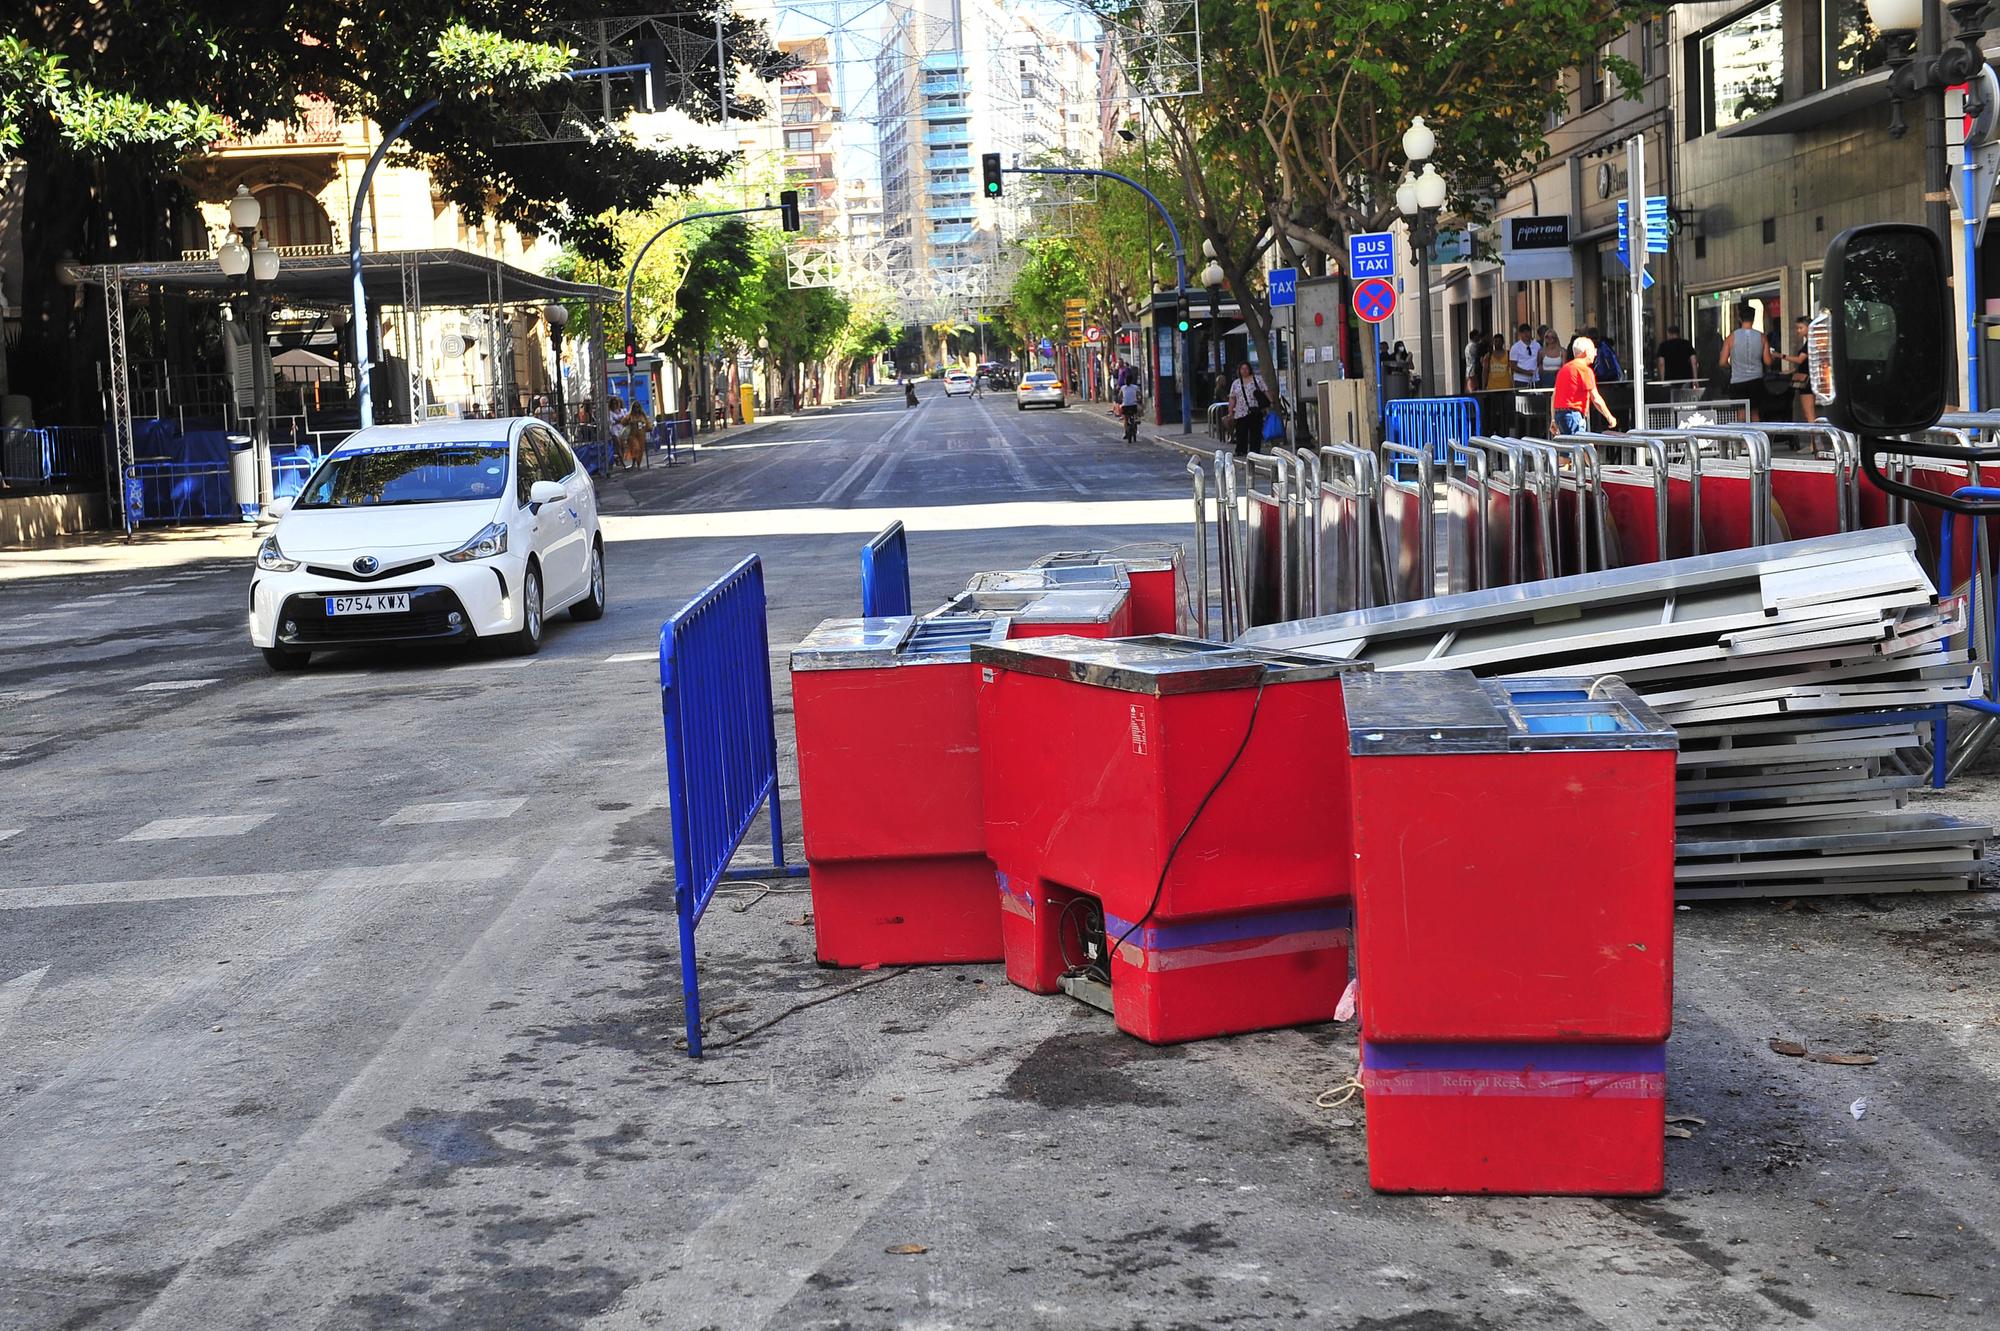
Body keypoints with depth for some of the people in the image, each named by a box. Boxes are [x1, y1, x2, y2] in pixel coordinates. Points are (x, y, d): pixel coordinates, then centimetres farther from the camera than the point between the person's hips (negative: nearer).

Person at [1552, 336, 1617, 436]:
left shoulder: (1564, 369, 18)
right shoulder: (1585, 369, -8)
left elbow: (1553, 397, 19)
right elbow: (1596, 399, -10)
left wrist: (1553, 420, 22)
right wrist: (1610, 418, -1)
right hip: (1573, 414, -9)